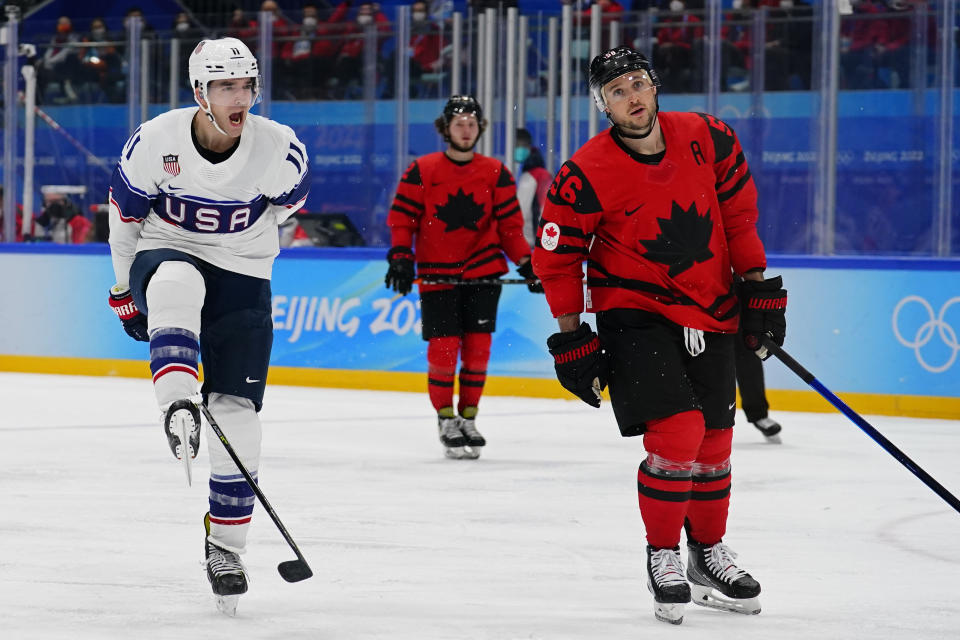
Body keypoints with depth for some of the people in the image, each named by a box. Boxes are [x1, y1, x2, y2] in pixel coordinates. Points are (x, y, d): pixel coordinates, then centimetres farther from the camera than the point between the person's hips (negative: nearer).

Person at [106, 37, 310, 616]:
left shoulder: (278, 150, -15)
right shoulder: (155, 141, -16)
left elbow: (291, 195, 9)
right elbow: (125, 213, 2)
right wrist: (125, 292, 9)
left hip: (242, 279, 1)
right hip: (165, 257, -1)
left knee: (237, 410, -4)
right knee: (176, 285, -39)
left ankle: (226, 547, 7)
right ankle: (178, 410, -48)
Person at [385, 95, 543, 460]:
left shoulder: (496, 173, 4)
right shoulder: (421, 171, -1)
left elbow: (509, 225, 7)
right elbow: (401, 217, -1)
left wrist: (526, 264, -1)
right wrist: (401, 258, -13)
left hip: (483, 273, 2)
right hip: (437, 275, -2)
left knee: (477, 346, -1)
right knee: (443, 346, -7)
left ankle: (468, 418, 13)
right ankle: (446, 420, 9)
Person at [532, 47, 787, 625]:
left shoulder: (707, 139, -7)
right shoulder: (587, 176, -18)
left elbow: (739, 212, 6)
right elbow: (558, 257, -9)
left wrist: (759, 287, 7)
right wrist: (572, 339, -7)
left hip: (711, 313, 4)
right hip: (634, 312, -4)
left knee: (713, 442, 12)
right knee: (677, 433, -17)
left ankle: (709, 554, 32)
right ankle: (663, 556, 2)